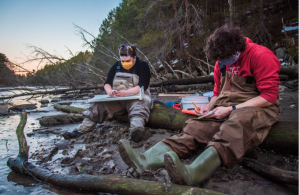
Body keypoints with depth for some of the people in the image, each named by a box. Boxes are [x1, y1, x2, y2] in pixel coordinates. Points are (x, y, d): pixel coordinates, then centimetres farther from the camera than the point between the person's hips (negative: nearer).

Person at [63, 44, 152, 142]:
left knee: (138, 109, -39)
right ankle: (82, 130, -21)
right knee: (99, 106, -17)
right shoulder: (116, 66, 13)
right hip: (116, 99, 5)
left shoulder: (142, 66, -2)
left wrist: (125, 92, -29)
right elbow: (107, 83, 10)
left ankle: (136, 130, -69)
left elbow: (143, 86, -15)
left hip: (136, 98, -5)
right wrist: (109, 90, -16)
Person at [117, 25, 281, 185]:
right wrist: (209, 107, 0)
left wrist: (231, 109, -19)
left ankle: (191, 173, -59)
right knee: (197, 127, -20)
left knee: (236, 125, -40)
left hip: (258, 108, -5)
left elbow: (269, 97, -14)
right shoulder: (222, 63, 11)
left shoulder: (261, 56, -10)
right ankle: (146, 160, -37)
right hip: (227, 109, 6)